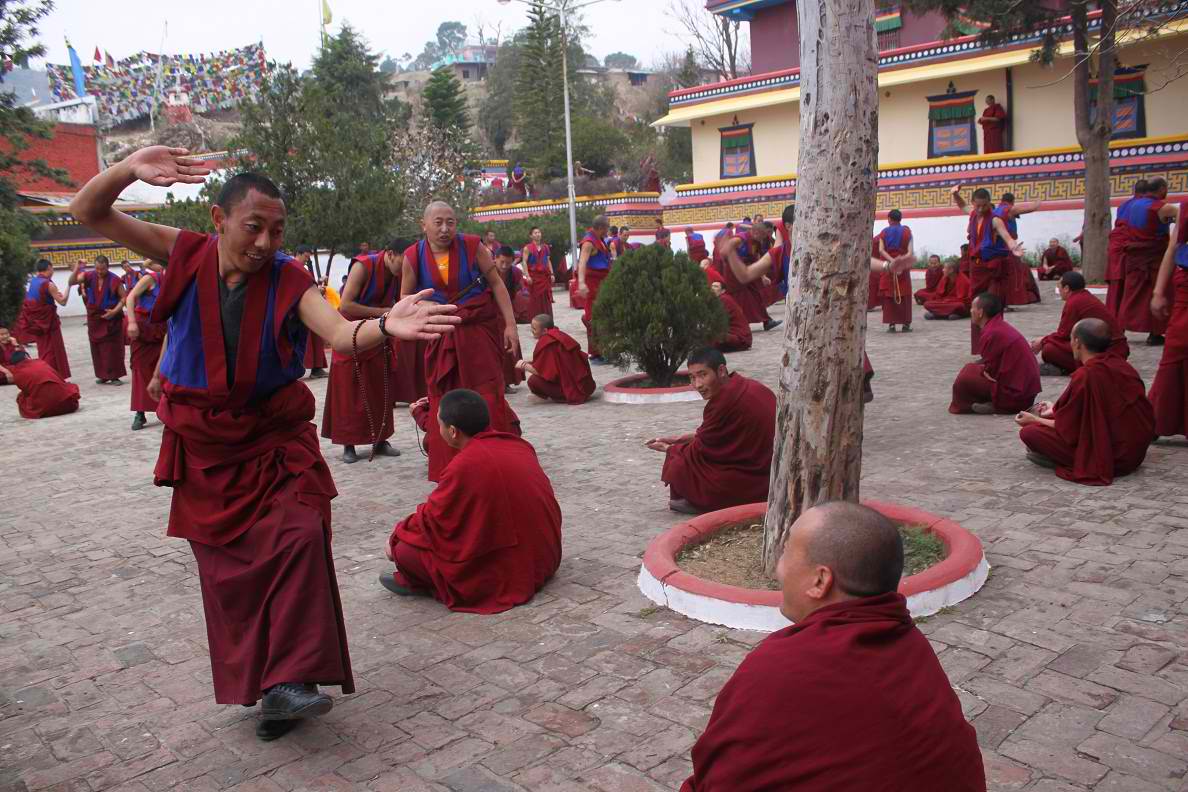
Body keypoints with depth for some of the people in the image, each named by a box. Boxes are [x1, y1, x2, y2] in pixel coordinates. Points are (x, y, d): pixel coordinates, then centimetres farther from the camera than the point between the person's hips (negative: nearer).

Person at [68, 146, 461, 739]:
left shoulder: (288, 280, -13)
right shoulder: (187, 255, -9)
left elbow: (341, 334, -28)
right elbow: (88, 212, -11)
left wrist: (385, 327, -52)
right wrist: (129, 169, -33)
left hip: (274, 435, -1)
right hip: (202, 441, 1)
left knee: (299, 538, -18)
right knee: (227, 561, 9)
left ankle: (286, 681, -9)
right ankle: (252, 683, 25)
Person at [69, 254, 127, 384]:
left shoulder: (114, 280, -12)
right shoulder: (89, 276, -2)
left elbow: (123, 297, -6)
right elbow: (71, 282, -7)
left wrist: (115, 311, -18)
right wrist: (76, 269, -22)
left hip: (111, 318, -4)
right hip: (94, 318, 4)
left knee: (113, 348, -4)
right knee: (97, 347, 8)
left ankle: (115, 376, 1)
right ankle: (103, 375, 17)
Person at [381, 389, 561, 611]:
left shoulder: (464, 467, -22)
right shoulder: (518, 444, 2)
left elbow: (431, 518, -9)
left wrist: (396, 537, 10)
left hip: (508, 574, -8)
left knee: (406, 550, -6)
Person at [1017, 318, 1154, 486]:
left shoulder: (1085, 376, -21)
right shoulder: (1120, 364, 3)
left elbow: (1067, 426, -11)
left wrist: (1035, 420, 7)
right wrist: (1055, 410, 29)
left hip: (1111, 457, -8)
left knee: (1028, 432, -10)